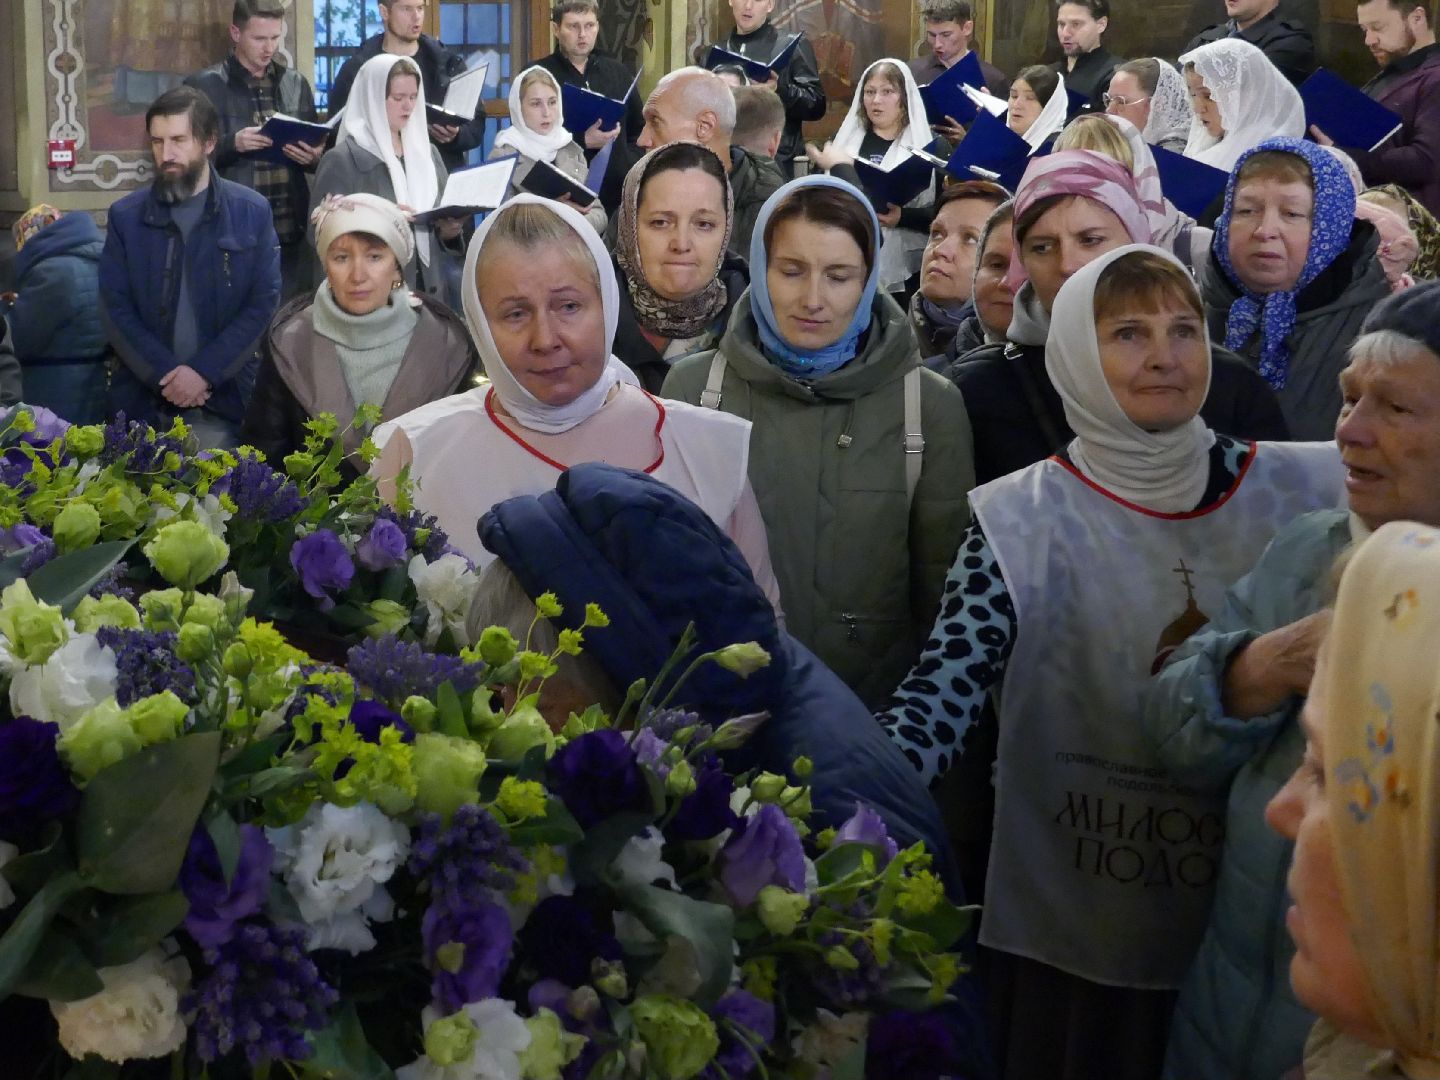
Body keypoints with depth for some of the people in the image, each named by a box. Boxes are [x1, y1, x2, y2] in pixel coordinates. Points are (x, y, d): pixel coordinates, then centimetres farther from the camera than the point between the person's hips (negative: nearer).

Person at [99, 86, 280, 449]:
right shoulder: (125, 216, 5)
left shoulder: (252, 211, 1)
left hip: (222, 398, -1)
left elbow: (264, 302, -3)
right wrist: (164, 374, -12)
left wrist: (204, 372, -12)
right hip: (141, 399, 1)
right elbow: (114, 310, 1)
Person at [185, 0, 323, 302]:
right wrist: (232, 144, -18)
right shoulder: (204, 86, 0)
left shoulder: (296, 84, 13)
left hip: (291, 232, 4)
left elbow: (315, 150, 20)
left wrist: (314, 157, -3)